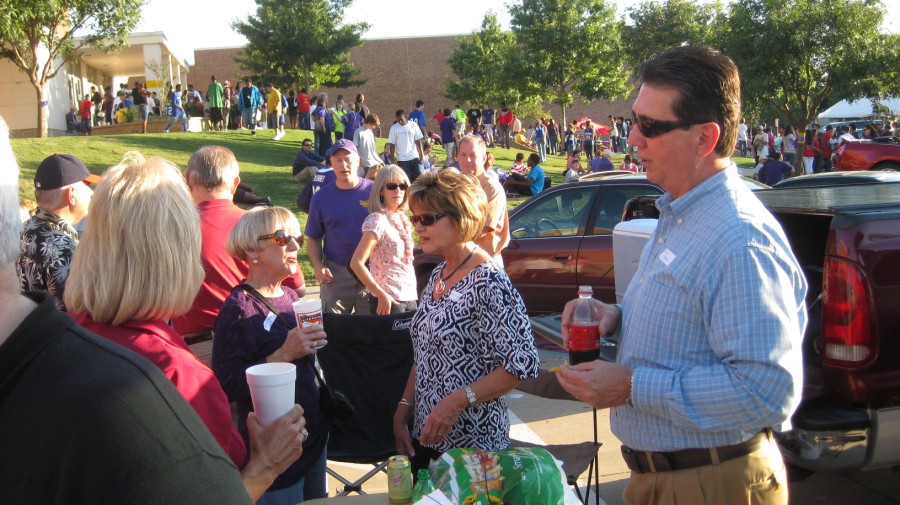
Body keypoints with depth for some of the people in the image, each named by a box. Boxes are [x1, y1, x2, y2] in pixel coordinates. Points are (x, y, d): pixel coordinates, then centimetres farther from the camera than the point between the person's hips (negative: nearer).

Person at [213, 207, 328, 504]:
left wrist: (313, 342, 4)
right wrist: (283, 354, -28)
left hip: (314, 437, 8)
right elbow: (226, 387, -24)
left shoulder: (290, 297, 6)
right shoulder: (238, 309, -17)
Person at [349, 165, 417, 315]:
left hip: (409, 297, 7)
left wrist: (413, 293, 9)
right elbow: (356, 263, -20)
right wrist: (381, 295, -19)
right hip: (388, 299, -7)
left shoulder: (402, 218, 9)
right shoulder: (377, 220, -14)